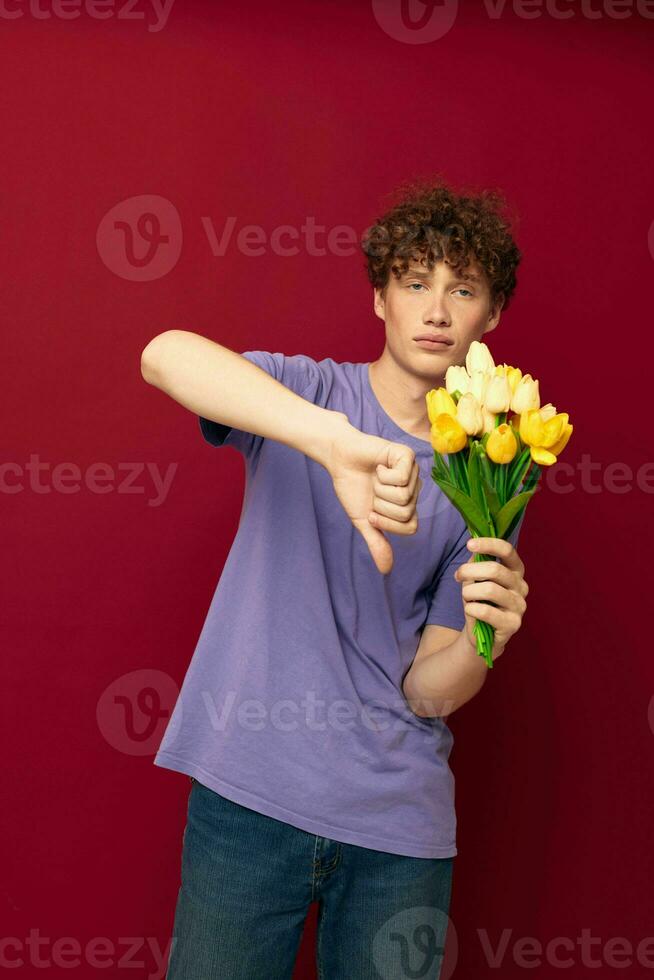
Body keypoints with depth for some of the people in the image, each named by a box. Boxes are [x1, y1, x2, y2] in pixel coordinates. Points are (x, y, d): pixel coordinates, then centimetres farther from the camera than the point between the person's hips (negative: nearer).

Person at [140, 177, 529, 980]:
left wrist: (482, 641, -21)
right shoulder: (307, 392, -2)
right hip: (251, 794, -2)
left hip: (398, 822, 2)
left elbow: (427, 691, 2)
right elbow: (166, 356, -25)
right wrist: (336, 441, -38)